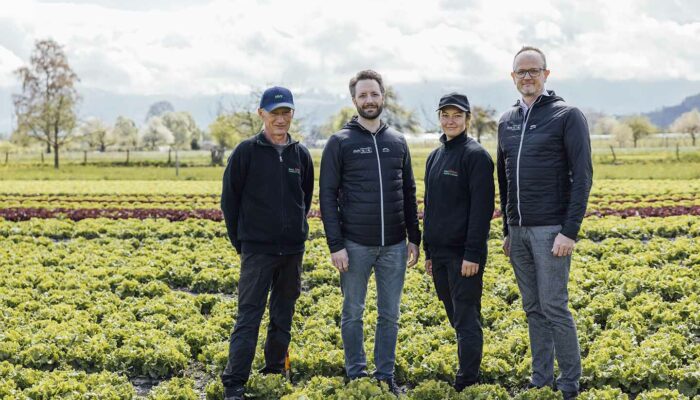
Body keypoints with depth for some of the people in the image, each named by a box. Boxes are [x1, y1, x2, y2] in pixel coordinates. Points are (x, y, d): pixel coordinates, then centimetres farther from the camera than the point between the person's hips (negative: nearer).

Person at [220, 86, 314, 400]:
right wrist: (240, 242, 1)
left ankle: (275, 371, 27)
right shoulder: (247, 151, -5)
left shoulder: (301, 154, 6)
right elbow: (229, 199, 0)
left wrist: (296, 231, 14)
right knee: (249, 317, -8)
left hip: (292, 250, 4)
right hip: (257, 249, -4)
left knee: (283, 316, 13)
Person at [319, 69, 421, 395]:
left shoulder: (397, 142, 9)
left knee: (389, 315, 8)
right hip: (355, 245, -3)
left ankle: (385, 375, 18)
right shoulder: (340, 142, -1)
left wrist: (414, 238, 8)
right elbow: (328, 196, -4)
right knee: (353, 313, 7)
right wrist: (335, 245, -10)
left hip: (394, 246, 3)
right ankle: (356, 374, 19)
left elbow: (409, 193, 13)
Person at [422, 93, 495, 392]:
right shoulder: (435, 157, 15)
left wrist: (473, 254, -20)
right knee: (456, 318, 12)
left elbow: (482, 207, -15)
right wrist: (428, 250, 17)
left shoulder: (475, 155, -9)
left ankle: (466, 384, 1)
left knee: (466, 319, -4)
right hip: (439, 253, 7)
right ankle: (467, 373, 20)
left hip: (463, 254, -7)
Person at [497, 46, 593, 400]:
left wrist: (570, 231, -16)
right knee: (533, 309, 10)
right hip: (519, 230, 6)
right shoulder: (507, 122, 14)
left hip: (551, 230, -6)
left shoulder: (567, 116, -5)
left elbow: (582, 176, -10)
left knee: (554, 308, -6)